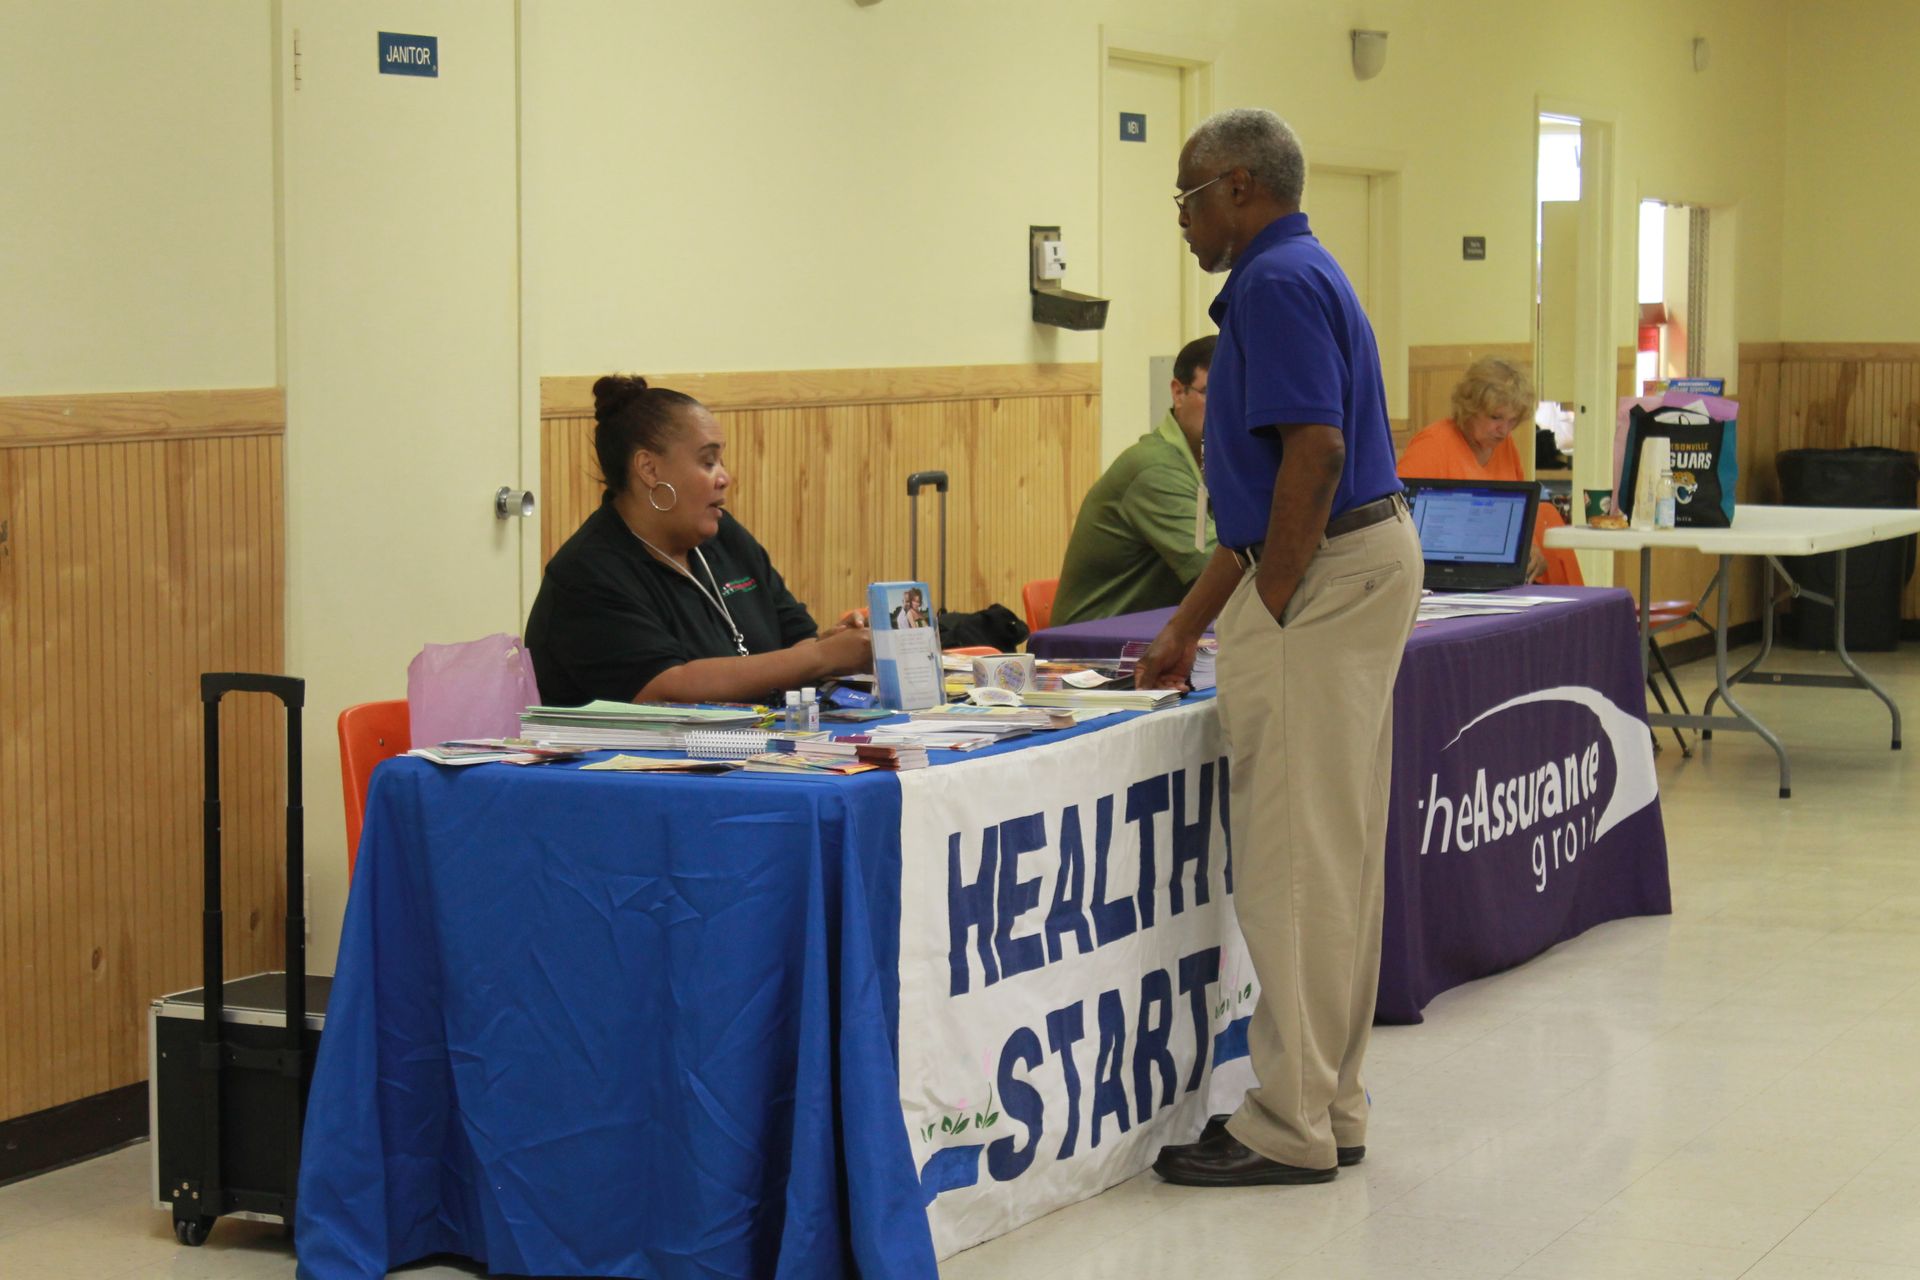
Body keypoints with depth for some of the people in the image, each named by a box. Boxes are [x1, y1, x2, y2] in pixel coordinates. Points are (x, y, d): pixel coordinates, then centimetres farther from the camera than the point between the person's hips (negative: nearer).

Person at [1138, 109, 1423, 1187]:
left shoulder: (1278, 283, -12)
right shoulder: (1298, 277, 20)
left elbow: (1315, 454, -24)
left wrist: (1270, 611, -16)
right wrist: (1189, 627, 23)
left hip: (1325, 575, -11)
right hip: (1364, 559, 11)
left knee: (1295, 857, -6)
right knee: (1335, 854, 13)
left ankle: (1292, 1127, 0)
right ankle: (1329, 1108, 21)